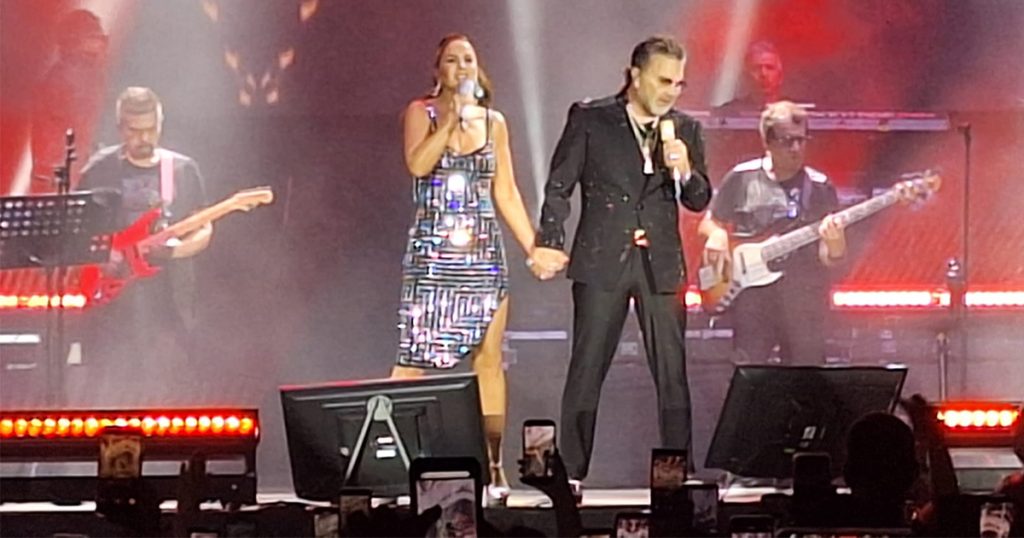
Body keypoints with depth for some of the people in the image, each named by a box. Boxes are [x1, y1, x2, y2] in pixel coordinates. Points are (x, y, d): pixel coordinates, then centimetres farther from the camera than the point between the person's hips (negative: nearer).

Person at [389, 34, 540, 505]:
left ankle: (493, 465, 2)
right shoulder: (421, 112, 4)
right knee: (416, 358, -7)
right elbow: (418, 165, -15)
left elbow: (506, 193, 12)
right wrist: (453, 117, -15)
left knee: (488, 359, 0)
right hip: (433, 254, -3)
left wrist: (534, 248, 5)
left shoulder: (493, 122, 12)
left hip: (484, 254, 3)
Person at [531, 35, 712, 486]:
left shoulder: (685, 130, 10)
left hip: (661, 263, 3)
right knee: (586, 372, -2)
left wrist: (684, 170, -10)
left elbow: (699, 200, 11)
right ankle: (571, 474, 3)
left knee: (673, 374, 0)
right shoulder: (589, 119, 2)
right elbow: (559, 187, 1)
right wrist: (548, 243, -11)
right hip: (602, 262, -2)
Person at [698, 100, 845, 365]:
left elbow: (829, 259, 1)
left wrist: (834, 242, -23)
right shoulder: (741, 179, 5)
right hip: (752, 292, 0)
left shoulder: (819, 187, 4)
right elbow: (708, 224, 16)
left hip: (803, 296, 0)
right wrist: (716, 234, -8)